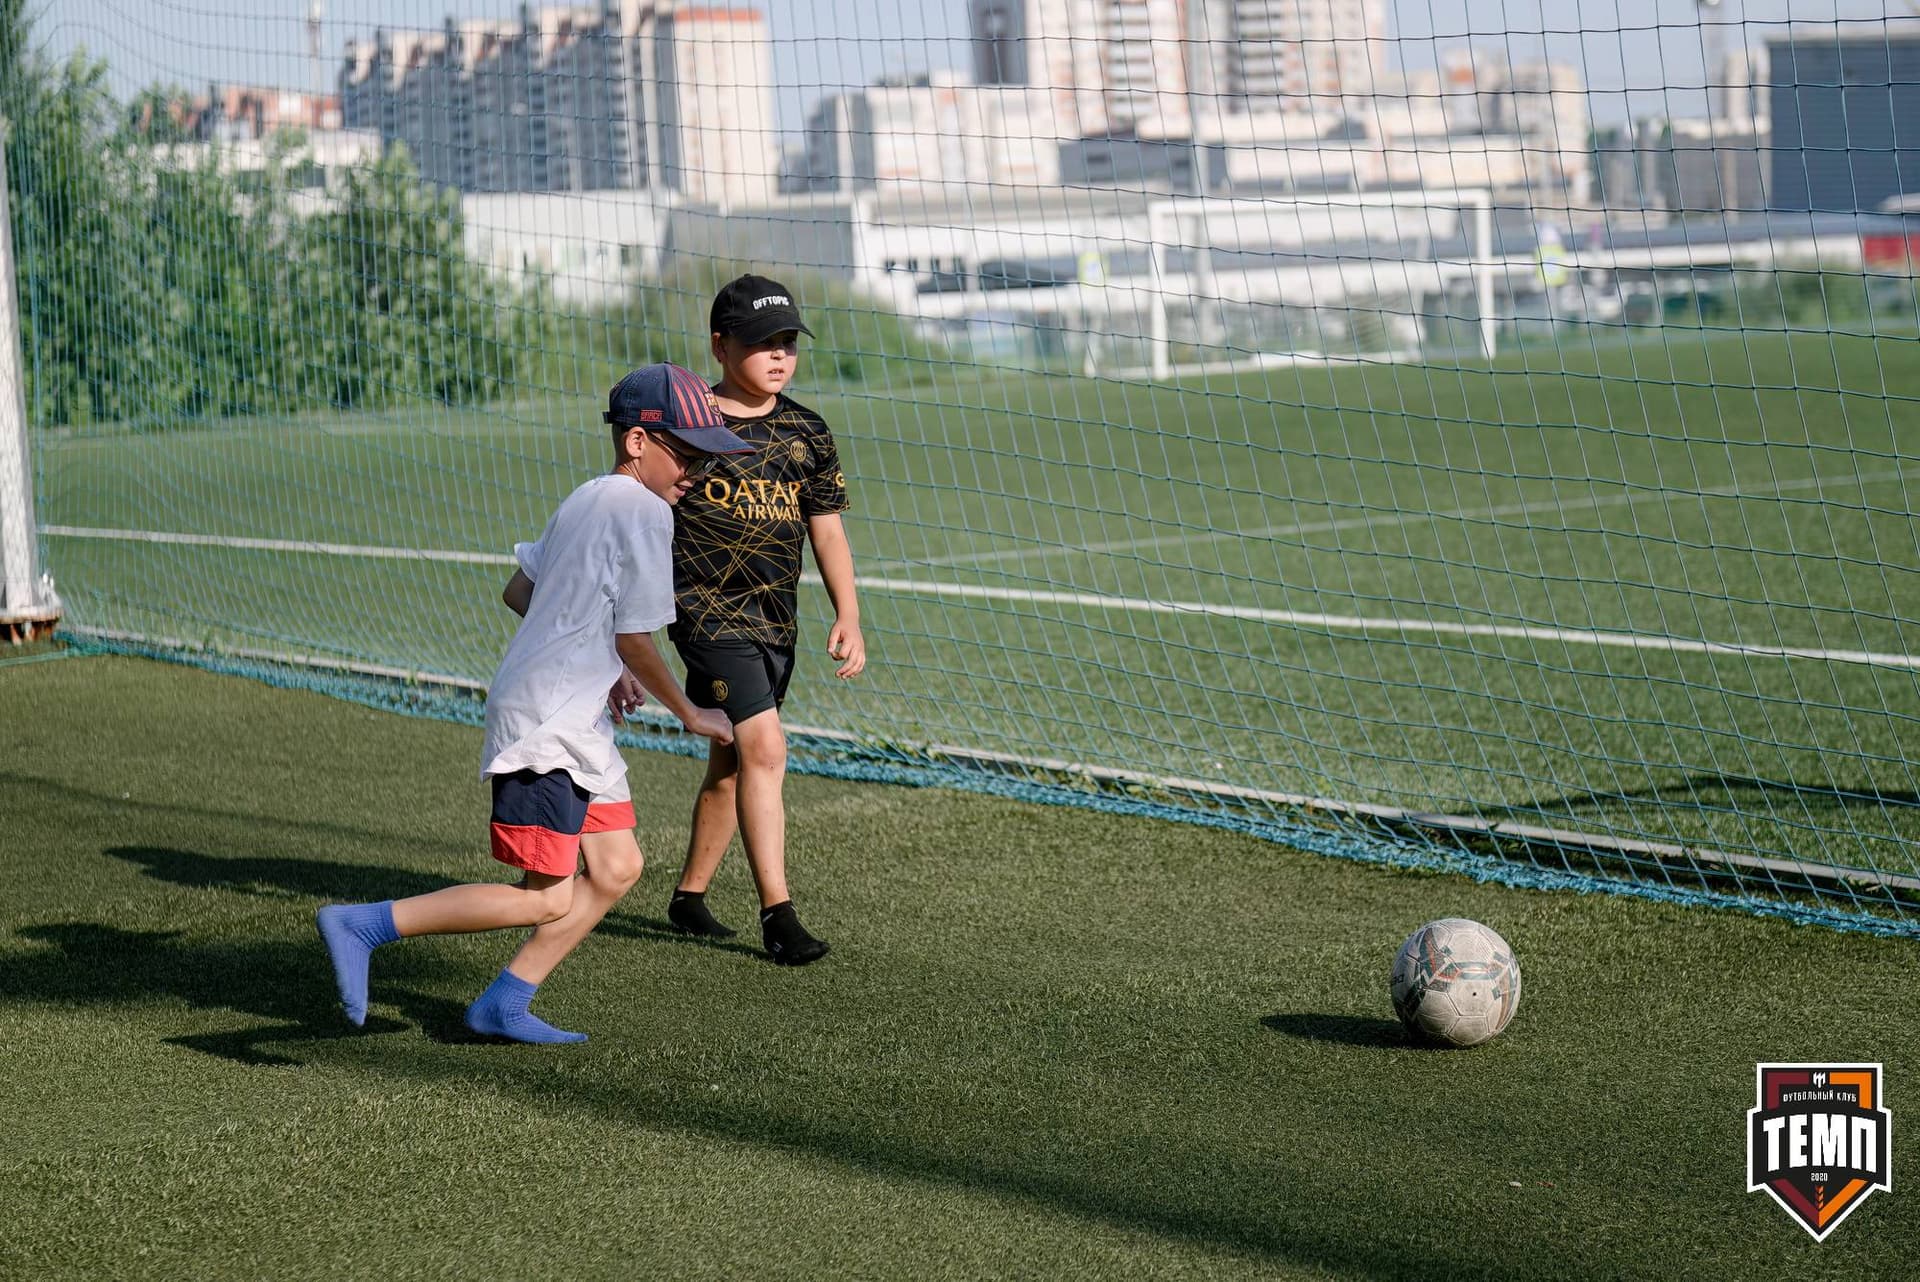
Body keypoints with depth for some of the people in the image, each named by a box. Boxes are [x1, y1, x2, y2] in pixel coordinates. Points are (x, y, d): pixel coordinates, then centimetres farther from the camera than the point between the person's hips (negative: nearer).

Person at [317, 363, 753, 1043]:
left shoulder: (585, 499, 15)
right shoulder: (643, 510, -13)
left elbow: (518, 591, 22)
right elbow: (636, 640, -13)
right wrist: (692, 715, 1)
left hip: (578, 724, 10)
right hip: (544, 727, -10)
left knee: (615, 870, 13)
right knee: (546, 900, -9)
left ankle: (503, 1006, 15)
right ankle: (361, 925, -9)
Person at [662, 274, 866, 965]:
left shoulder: (807, 433, 6)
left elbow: (827, 530, 10)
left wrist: (848, 618, -2)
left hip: (776, 621, 6)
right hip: (709, 609, -6)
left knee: (731, 761, 15)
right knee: (764, 748, -18)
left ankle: (690, 894, 32)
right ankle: (777, 911, -17)